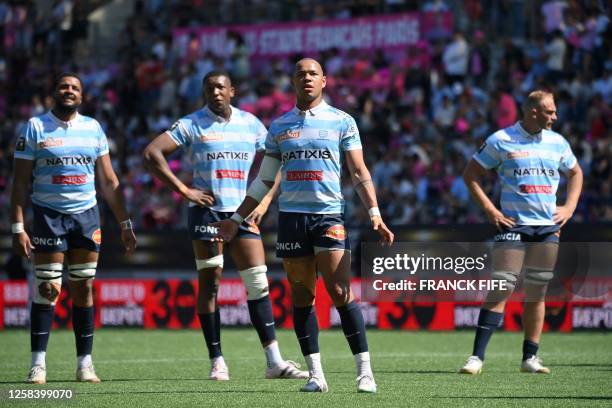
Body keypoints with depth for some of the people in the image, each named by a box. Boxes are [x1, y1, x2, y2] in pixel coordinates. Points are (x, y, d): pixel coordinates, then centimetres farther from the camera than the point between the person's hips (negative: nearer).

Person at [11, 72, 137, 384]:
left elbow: (108, 181, 13)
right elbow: (20, 182, -2)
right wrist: (18, 228, -10)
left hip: (87, 215, 3)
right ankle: (38, 364, -3)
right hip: (49, 215, -3)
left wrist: (124, 223, 9)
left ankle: (85, 363, 6)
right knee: (47, 289, -7)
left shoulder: (93, 128, 9)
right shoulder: (35, 128, -1)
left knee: (84, 288, 3)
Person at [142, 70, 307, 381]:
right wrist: (183, 190, -12)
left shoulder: (251, 124, 9)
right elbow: (152, 153, -9)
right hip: (207, 211, -3)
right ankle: (217, 362, 5)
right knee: (209, 284, 0)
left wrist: (264, 203, 2)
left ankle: (274, 361, -3)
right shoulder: (191, 125, -1)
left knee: (258, 283, -3)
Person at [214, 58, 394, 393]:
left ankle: (364, 371, -7)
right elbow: (264, 181, 19)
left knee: (341, 293, -11)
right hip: (291, 216, 3)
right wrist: (236, 220, 14)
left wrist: (374, 214, -10)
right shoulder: (279, 126, 13)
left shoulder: (341, 122, 5)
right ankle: (315, 374, 7)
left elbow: (359, 173, 3)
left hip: (329, 215, -3)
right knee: (302, 297, 2)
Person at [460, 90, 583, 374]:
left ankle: (530, 357, 13)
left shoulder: (558, 143, 9)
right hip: (513, 225, -4)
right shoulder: (501, 141, -4)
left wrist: (569, 207, 11)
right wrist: (490, 210, -6)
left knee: (537, 292, 6)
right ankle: (477, 357, -11)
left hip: (548, 226, 4)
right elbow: (471, 174, 2)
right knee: (501, 289, -11)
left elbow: (575, 173, 25)